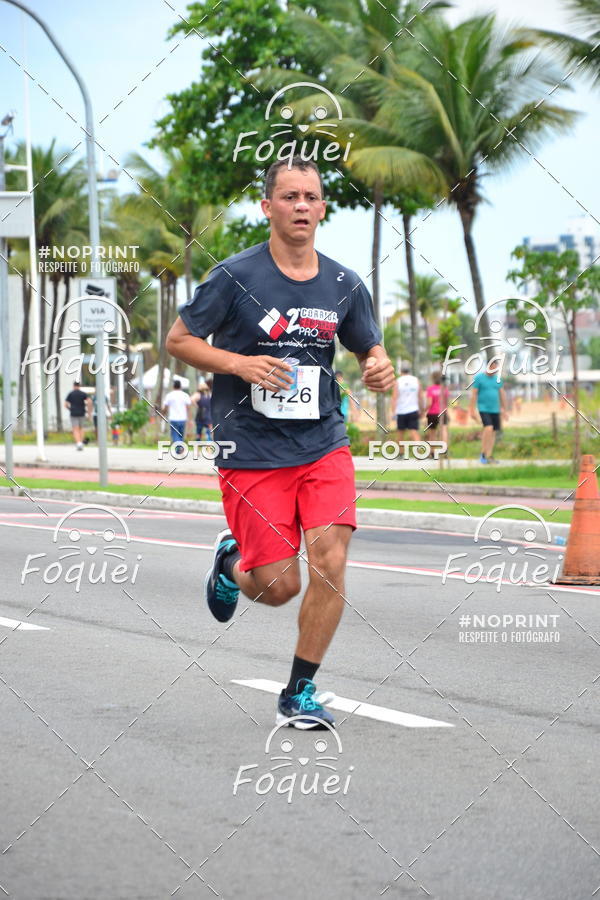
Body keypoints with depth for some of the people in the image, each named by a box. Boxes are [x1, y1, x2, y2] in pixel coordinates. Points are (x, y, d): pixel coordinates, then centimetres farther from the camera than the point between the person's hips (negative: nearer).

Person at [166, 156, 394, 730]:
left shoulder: (344, 285, 4)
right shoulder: (235, 276, -7)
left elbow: (369, 347, 17)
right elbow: (178, 340, -1)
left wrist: (378, 367, -8)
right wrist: (238, 363, -17)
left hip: (323, 445, 3)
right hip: (251, 452, -3)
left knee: (330, 563, -14)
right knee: (279, 587, -3)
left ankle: (299, 694, 3)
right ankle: (230, 562, 35)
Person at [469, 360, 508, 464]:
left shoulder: (498, 378, 9)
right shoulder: (479, 378, -6)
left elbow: (502, 394, 16)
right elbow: (474, 394, -6)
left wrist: (504, 409, 16)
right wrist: (472, 410, -9)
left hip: (495, 409, 5)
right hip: (483, 408, -5)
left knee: (493, 432, 3)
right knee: (488, 428, -21)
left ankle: (489, 456, 10)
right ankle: (483, 454, -10)